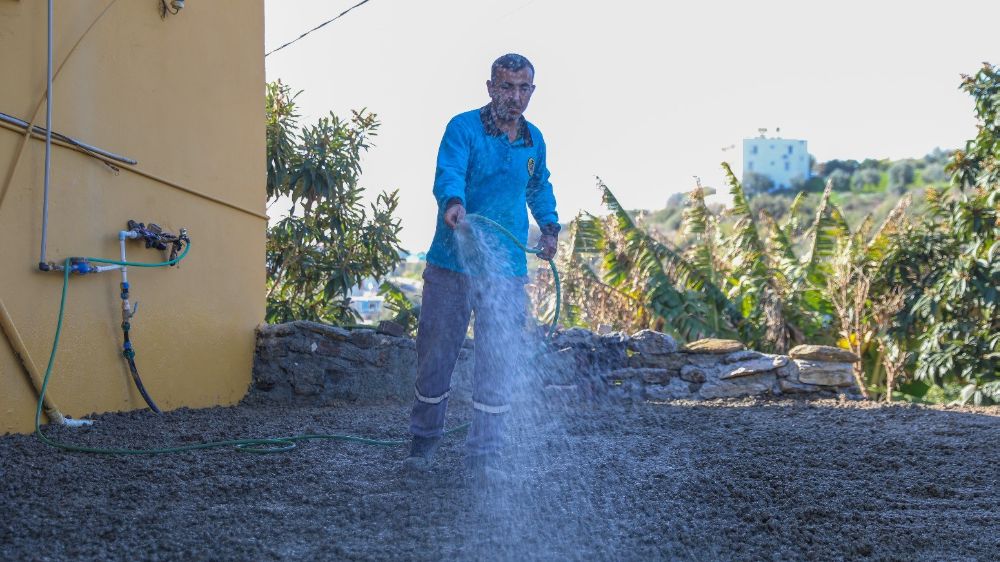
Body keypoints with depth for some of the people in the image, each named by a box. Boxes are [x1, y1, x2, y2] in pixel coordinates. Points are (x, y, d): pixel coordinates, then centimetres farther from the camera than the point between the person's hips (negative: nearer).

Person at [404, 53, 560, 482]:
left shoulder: (534, 140, 10)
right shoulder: (463, 128, -7)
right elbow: (448, 174, -26)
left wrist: (549, 225, 19)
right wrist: (453, 202, -46)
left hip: (507, 270, 3)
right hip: (452, 264, -3)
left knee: (499, 363, -1)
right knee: (436, 354, 6)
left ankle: (484, 454, 8)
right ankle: (423, 441, 24)